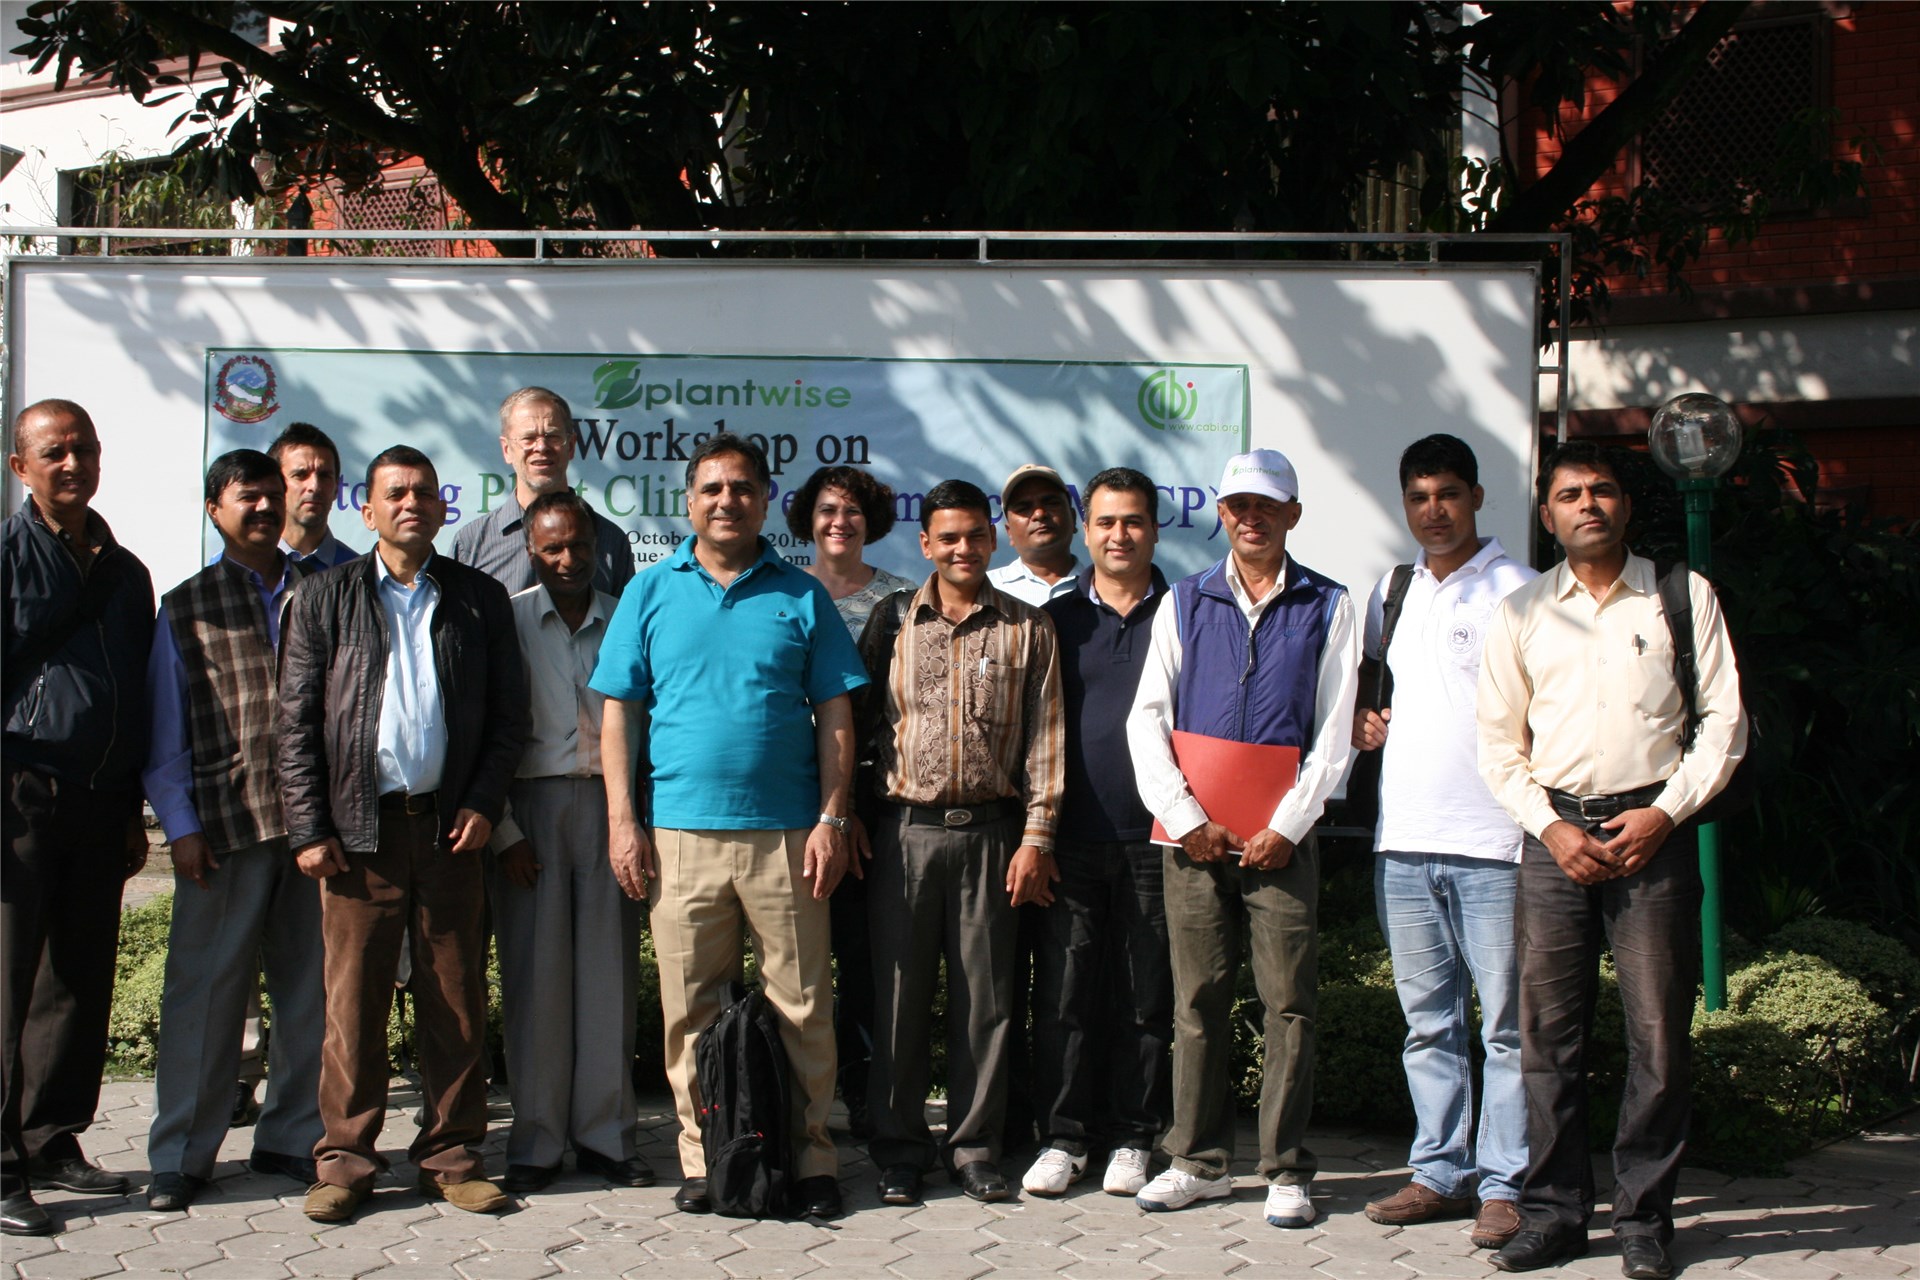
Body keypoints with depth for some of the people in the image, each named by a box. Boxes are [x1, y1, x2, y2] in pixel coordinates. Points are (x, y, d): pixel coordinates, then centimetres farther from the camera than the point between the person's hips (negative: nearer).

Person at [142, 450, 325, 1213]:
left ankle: (293, 1137, 18)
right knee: (205, 991, 1)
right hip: (225, 827, -2)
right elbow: (164, 733, 7)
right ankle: (181, 1155, 10)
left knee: (312, 988, 5)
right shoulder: (187, 608, 10)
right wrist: (180, 826, -2)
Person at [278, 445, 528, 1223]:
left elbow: (509, 713, 10)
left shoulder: (480, 599, 10)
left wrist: (482, 804, -2)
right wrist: (309, 829, -3)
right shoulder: (326, 597, 7)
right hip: (358, 827, -1)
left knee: (456, 999, 3)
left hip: (449, 827, 1)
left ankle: (451, 1157, 13)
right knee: (353, 1000, 0)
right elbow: (296, 722, 4)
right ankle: (345, 1161, 10)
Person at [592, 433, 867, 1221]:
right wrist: (622, 820, 0)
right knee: (692, 1008, 5)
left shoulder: (800, 596, 7)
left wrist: (833, 818, -2)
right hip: (680, 831, 1)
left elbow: (834, 715, 6)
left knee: (801, 1006, 1)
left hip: (786, 833, -1)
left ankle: (811, 1159, 11)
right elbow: (619, 713, 8)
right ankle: (703, 1160, 15)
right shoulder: (651, 593, 9)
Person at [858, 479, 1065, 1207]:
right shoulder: (891, 624, 8)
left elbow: (1045, 738, 3)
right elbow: (860, 722, 10)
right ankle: (900, 1148, 14)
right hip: (905, 830, 1)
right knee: (899, 992, 3)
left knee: (984, 995, 4)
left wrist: (1036, 838, -3)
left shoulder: (1027, 629, 6)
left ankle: (975, 1147, 15)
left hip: (990, 831, 0)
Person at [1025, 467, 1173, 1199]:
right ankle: (1064, 1137, 11)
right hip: (1073, 839, 1)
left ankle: (1132, 1138, 15)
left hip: (1154, 837, -1)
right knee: (1063, 994, 1)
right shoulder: (1057, 618, 10)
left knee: (1147, 998, 4)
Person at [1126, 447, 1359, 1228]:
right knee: (1197, 1001, 5)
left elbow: (1334, 730, 2)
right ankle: (1199, 1162, 14)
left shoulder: (1327, 607, 7)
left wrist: (1286, 827, -7)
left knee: (1289, 1003, -1)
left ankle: (1286, 1171, 7)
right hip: (1193, 834, 2)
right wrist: (1186, 818, -5)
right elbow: (1147, 717, 6)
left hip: (1282, 837, -1)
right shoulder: (1185, 602, 11)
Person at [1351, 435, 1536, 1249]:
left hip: (1492, 842, -6)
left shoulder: (1515, 590, -3)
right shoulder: (1392, 591, 15)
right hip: (1404, 837, 6)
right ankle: (1441, 1172, 19)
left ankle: (1504, 1186, 5)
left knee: (1506, 1022, -1)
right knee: (1428, 1021, 11)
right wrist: (1356, 720, 10)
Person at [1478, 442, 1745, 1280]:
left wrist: (1664, 812, -6)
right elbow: (1499, 743, 11)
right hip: (1555, 834, 2)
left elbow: (1724, 718, 4)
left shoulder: (1684, 597, 7)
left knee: (1659, 1033, -2)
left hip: (1653, 830, -1)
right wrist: (1551, 826, -3)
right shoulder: (1520, 612, 11)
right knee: (1548, 1032, 1)